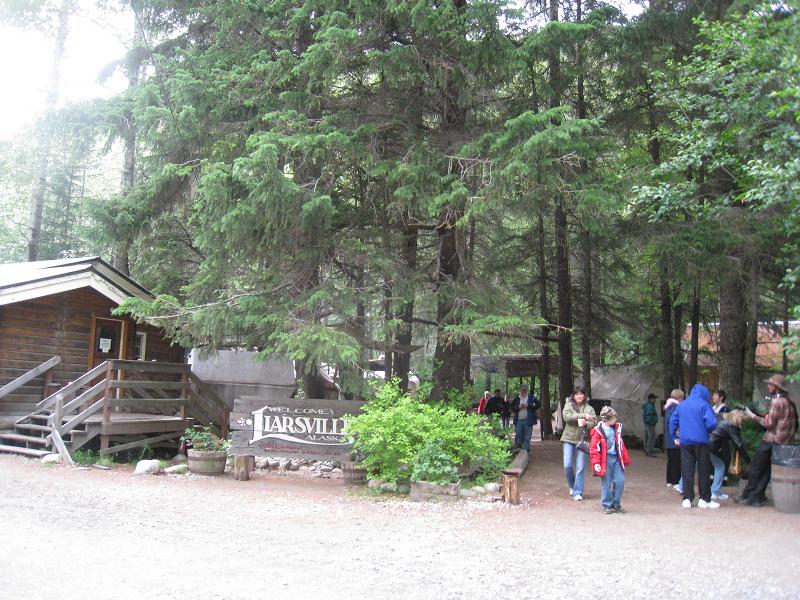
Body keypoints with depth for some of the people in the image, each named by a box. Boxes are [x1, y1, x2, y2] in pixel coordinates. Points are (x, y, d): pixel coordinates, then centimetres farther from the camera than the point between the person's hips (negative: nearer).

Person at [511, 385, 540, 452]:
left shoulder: (532, 398, 7)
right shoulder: (516, 399, 13)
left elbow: (537, 405, -3)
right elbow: (512, 407, 9)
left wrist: (528, 405, -11)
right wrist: (518, 407, -7)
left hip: (528, 421, -2)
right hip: (518, 420, 2)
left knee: (527, 437, 0)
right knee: (518, 436, 2)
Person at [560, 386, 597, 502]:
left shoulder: (589, 409, 8)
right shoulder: (568, 405, 4)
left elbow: (595, 423, 2)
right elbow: (566, 416, -15)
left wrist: (586, 423, -19)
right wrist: (583, 415, -20)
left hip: (582, 440, 0)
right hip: (568, 439, 0)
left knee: (580, 468, -2)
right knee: (567, 466, -4)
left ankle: (578, 492, 6)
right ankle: (572, 486, 22)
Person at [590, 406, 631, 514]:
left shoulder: (617, 428, 8)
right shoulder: (598, 431, -10)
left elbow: (621, 445, 16)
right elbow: (594, 448, -10)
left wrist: (626, 460, 18)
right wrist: (596, 463, -16)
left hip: (617, 458, 5)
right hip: (605, 459, -5)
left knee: (620, 481, 3)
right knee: (606, 483, 2)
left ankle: (616, 504, 19)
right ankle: (607, 505, 16)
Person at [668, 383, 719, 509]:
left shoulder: (681, 405, 11)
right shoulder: (703, 404, -5)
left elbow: (673, 420, 13)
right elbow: (712, 422, -15)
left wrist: (674, 436, 18)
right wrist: (708, 431, 5)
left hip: (685, 441, 4)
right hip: (700, 441, -4)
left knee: (687, 470, 5)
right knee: (703, 470, 6)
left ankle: (687, 498, 3)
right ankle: (705, 499, 11)